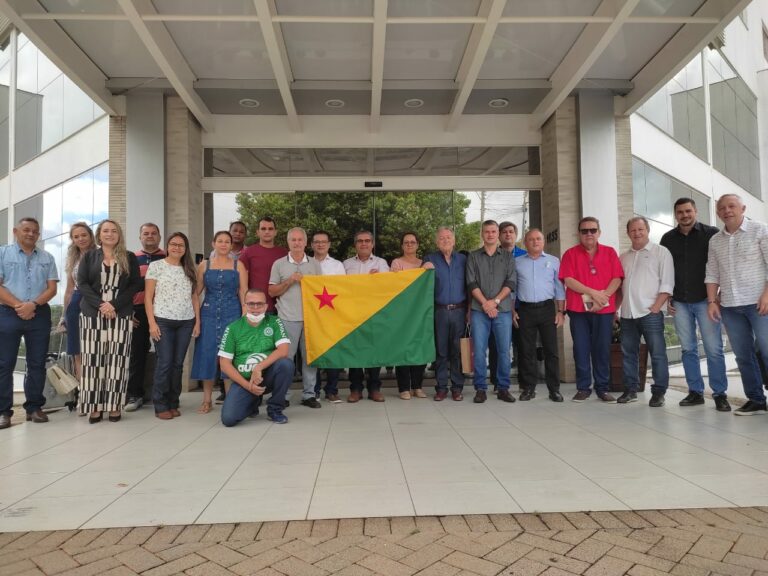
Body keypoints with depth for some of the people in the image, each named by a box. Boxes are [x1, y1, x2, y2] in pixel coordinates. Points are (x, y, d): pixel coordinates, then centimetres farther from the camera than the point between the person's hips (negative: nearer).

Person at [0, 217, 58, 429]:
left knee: (37, 363, 5)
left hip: (39, 314, 2)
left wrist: (33, 304, -12)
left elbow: (52, 288, 4)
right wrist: (18, 305, -13)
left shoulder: (47, 258, 12)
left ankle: (34, 407, 13)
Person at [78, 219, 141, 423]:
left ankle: (114, 405, 3)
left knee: (117, 360, -2)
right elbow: (82, 284, 1)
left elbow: (136, 285, 1)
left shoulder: (130, 258, 8)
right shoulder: (89, 257, 10)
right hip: (92, 314, 1)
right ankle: (95, 406, 4)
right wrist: (100, 304, -14)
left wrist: (114, 304, -12)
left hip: (121, 315, 0)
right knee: (94, 359, -2)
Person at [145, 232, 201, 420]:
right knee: (165, 363, -5)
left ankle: (173, 404, 15)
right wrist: (152, 322, -9)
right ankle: (161, 406, 6)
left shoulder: (190, 270, 13)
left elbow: (195, 297, 13)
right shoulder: (156, 266, 2)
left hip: (186, 322, 3)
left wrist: (197, 321, 6)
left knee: (178, 363, 5)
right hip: (163, 321, -3)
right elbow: (148, 297, -1)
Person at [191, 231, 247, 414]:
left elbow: (243, 292, 3)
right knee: (207, 355, 1)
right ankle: (207, 399, 11)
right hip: (209, 314, 1)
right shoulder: (204, 265, 8)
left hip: (232, 314, -1)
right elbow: (196, 291, 7)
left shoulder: (238, 265, 6)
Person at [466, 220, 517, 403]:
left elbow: (511, 283, 1)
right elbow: (472, 283, 1)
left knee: (504, 351, 2)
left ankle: (503, 388, 13)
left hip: (503, 310, 1)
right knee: (479, 351, -1)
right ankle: (480, 389, 8)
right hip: (479, 310, 0)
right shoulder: (473, 256, 10)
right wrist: (485, 303, -10)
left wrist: (495, 301, -11)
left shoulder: (508, 257, 10)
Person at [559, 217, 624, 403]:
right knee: (581, 349, 2)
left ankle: (602, 388, 13)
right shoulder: (570, 253, 4)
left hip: (604, 309, 1)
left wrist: (603, 296, -14)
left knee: (602, 349, 5)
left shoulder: (610, 252, 9)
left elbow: (617, 279, 0)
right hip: (578, 309, -1)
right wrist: (593, 293, -14)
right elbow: (568, 280, -7)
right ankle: (583, 388, 10)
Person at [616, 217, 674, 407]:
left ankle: (658, 392, 5)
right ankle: (630, 389, 17)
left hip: (650, 312, -5)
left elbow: (667, 283, -6)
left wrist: (656, 306, -14)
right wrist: (616, 307, 10)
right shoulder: (624, 257, 17)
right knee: (629, 353, 9)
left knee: (657, 354, -2)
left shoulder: (660, 252, 1)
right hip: (627, 313, 5)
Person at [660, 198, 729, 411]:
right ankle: (695, 392, 13)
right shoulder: (668, 239, 7)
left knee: (713, 349, -4)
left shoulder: (711, 234, -1)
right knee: (688, 349, 6)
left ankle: (720, 394, 4)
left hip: (705, 300, -3)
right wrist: (666, 298, 8)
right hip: (680, 303, 3)